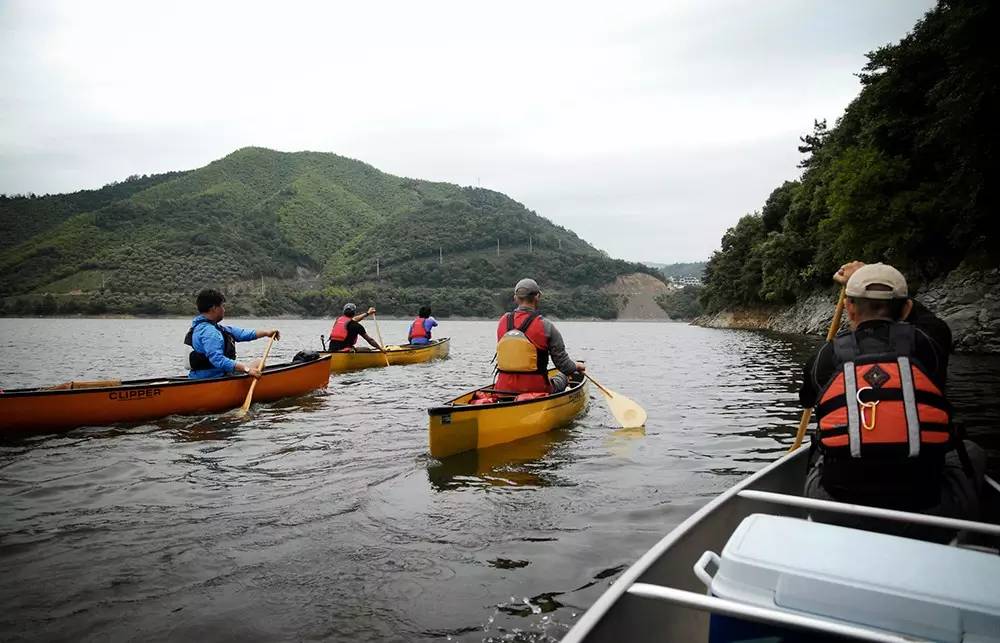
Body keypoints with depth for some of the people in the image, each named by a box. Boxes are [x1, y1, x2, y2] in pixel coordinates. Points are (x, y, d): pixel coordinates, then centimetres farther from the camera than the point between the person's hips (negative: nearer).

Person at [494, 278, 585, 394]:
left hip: (503, 389, 2)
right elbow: (562, 363, -8)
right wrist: (576, 367, 16)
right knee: (563, 375, 30)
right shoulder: (546, 326, -13)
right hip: (536, 389, -1)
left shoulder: (503, 322, -2)